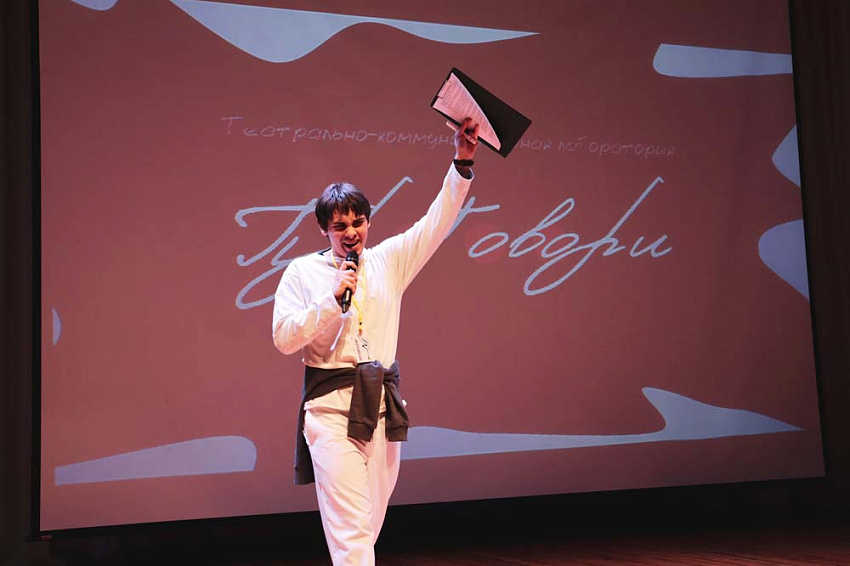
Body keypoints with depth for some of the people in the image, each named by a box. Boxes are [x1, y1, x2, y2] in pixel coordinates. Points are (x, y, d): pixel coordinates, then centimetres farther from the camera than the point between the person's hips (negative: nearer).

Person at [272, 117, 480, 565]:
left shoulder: (388, 260, 10)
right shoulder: (302, 272, 2)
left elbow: (438, 221, 7)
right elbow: (284, 338, -5)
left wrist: (462, 163, -1)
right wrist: (333, 299, -13)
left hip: (383, 402, 4)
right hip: (332, 406, -4)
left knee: (371, 521, 12)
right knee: (350, 527, -11)